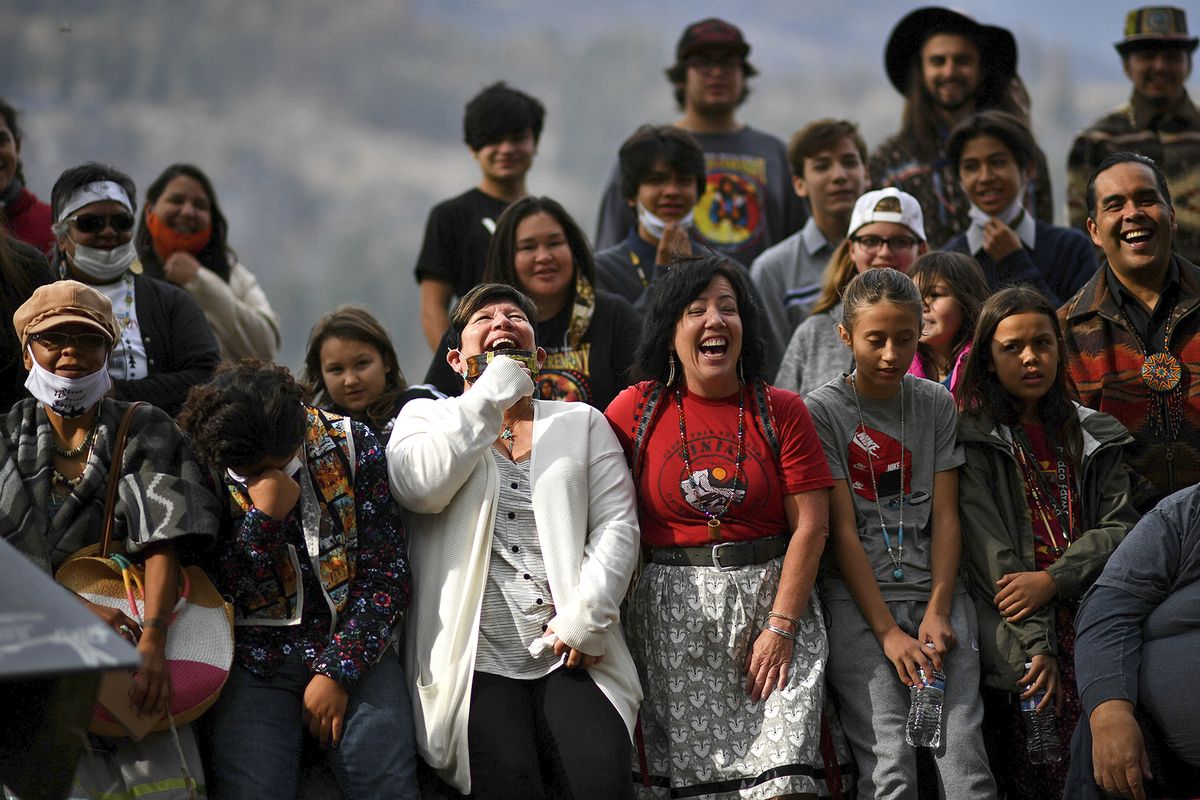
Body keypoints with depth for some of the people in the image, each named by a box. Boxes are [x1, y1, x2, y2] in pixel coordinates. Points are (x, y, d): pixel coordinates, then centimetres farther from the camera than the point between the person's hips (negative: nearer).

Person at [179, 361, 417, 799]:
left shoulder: (352, 446, -2)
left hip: (351, 647, 0)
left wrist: (338, 671, -9)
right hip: (254, 659, 0)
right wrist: (263, 517, -18)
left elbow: (386, 573, -2)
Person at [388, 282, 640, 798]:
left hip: (570, 657, 2)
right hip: (476, 658, -2)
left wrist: (586, 618, -7)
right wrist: (495, 387, -4)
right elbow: (419, 486, -8)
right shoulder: (426, 418, 15)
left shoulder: (583, 423, 20)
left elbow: (617, 525, 9)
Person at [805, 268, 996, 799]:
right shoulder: (822, 410, 0)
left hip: (934, 590, 3)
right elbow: (842, 530, -5)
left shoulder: (936, 405, 11)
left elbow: (945, 517, 6)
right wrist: (888, 631, -12)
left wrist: (938, 611, -9)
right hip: (857, 599, -3)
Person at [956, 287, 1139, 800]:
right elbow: (991, 552, -5)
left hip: (1095, 632, 3)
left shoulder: (1094, 437, 16)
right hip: (1015, 641, -3)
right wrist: (1037, 645, -14)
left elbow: (1122, 530, 6)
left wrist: (1053, 579, -11)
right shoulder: (973, 440, 4)